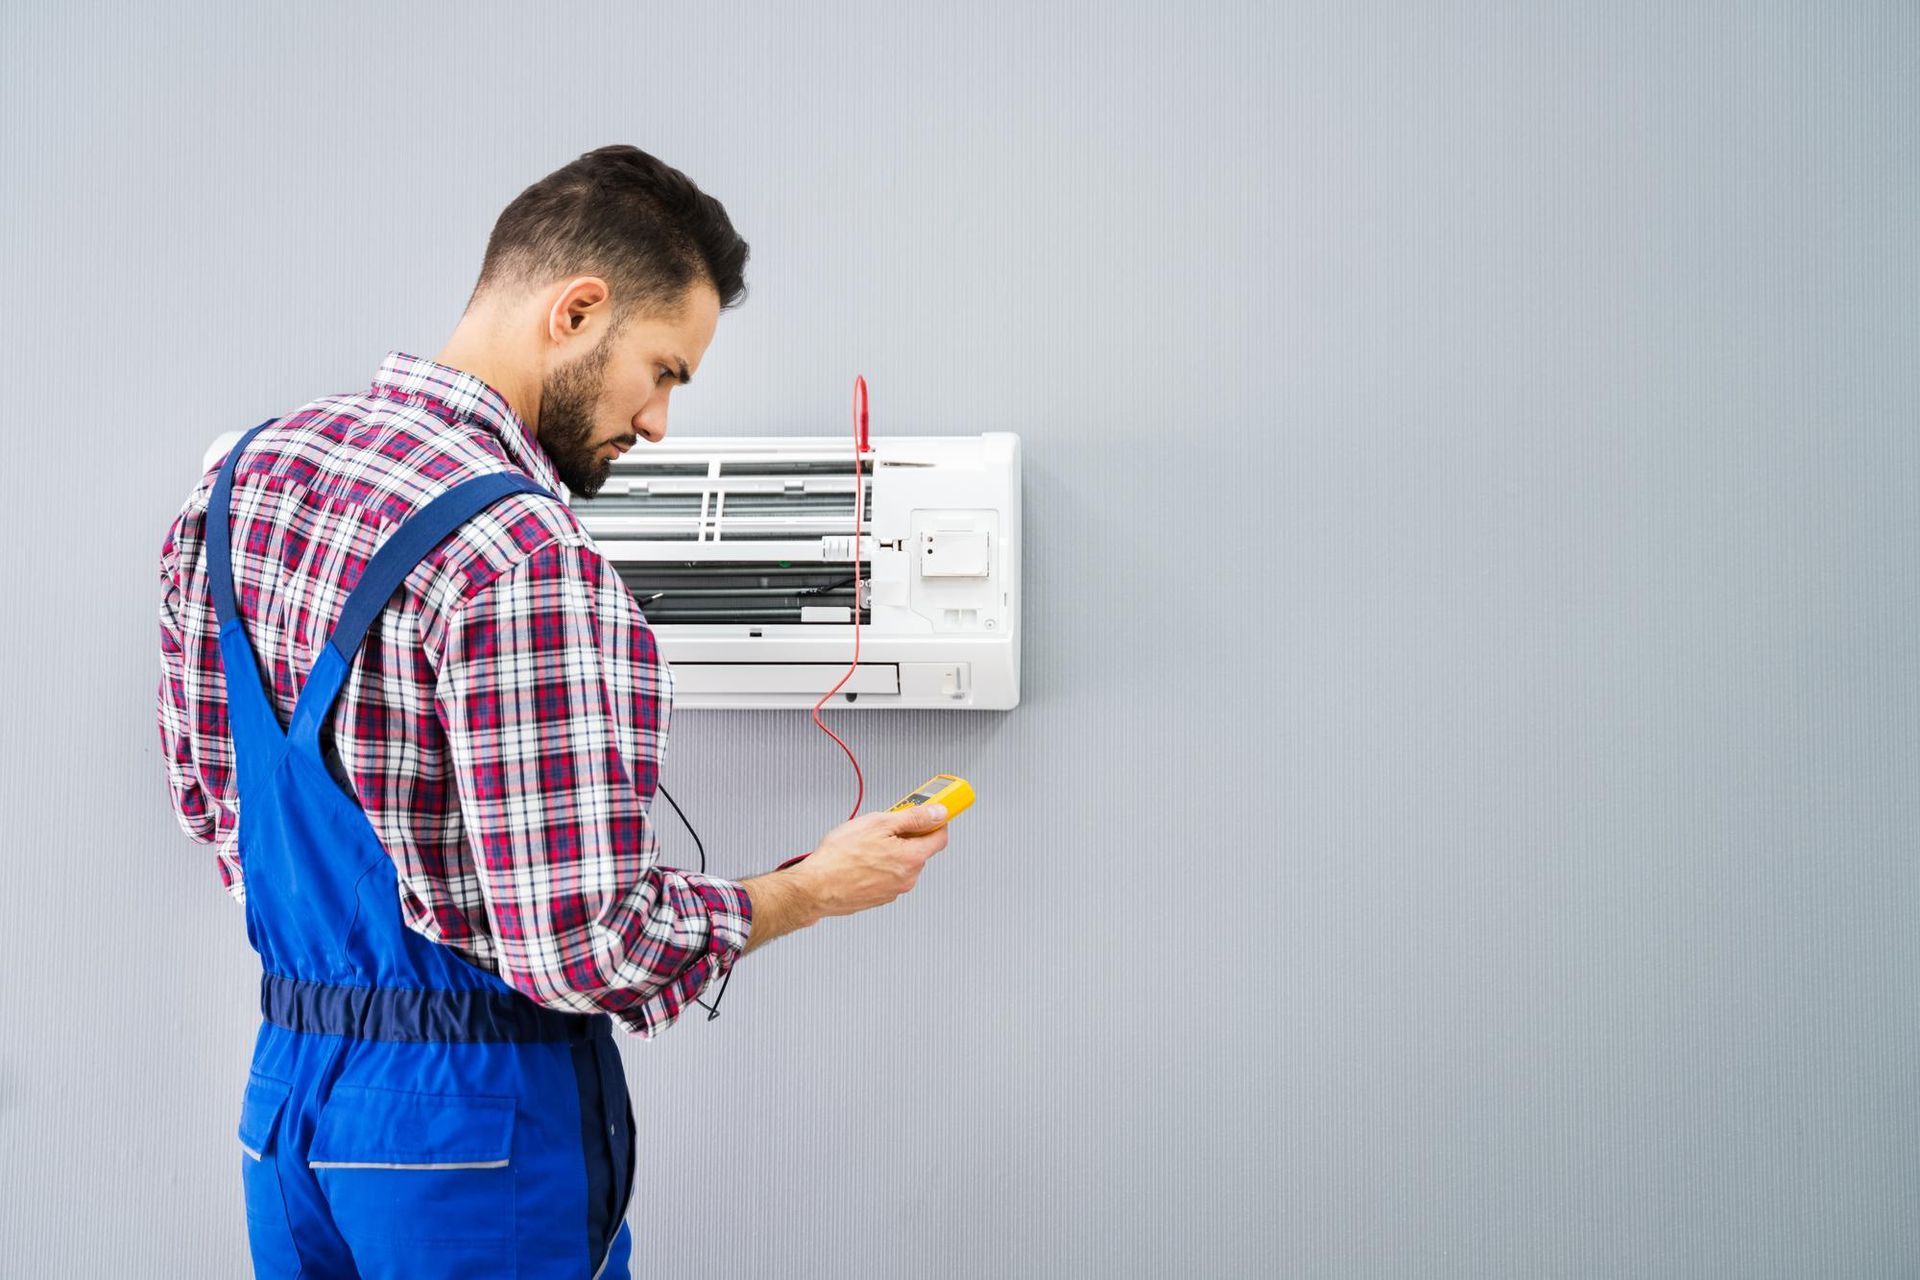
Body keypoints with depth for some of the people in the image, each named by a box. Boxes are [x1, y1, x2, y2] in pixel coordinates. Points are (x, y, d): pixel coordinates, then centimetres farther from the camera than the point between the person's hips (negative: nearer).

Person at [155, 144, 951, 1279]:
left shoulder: (249, 473, 1)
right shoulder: (524, 560, -27)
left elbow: (208, 789, 11)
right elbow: (585, 946, -25)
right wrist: (813, 889, -11)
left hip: (283, 1079, 8)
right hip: (473, 1117, -7)